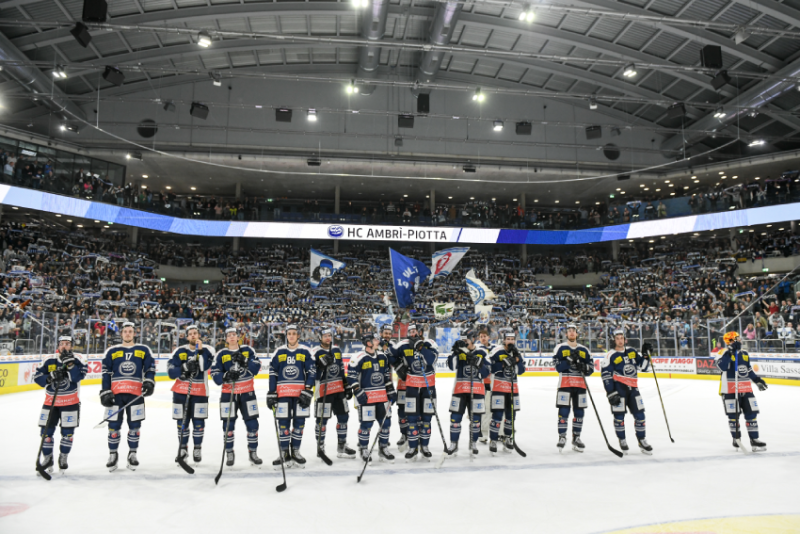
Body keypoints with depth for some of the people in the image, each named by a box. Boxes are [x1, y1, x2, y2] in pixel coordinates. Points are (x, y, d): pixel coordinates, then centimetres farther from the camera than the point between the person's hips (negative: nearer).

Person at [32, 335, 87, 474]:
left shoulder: (76, 359, -5)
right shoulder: (49, 361, 1)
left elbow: (79, 376, -19)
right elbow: (37, 376, -1)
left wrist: (69, 363, -28)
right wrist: (51, 377, -18)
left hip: (70, 402, -2)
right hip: (51, 402, 2)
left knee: (68, 432, 4)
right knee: (46, 431, 3)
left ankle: (63, 458, 23)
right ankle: (48, 458, 22)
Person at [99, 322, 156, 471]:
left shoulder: (144, 350, 8)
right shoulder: (112, 351, 8)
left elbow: (150, 367, 7)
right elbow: (106, 373, 7)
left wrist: (149, 382, -9)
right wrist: (105, 392, 0)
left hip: (135, 394, 0)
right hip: (116, 393, 0)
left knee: (134, 425, 5)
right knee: (113, 425, 2)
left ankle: (132, 454, 20)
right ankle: (113, 455, 18)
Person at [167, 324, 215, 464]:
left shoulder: (206, 350, 0)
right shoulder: (180, 351, 2)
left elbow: (206, 366, -18)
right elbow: (171, 371, -6)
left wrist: (200, 350, -22)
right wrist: (185, 368, -21)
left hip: (199, 391, -1)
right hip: (181, 391, 1)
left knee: (198, 421, 1)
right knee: (182, 421, 8)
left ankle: (197, 449, 16)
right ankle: (183, 448, 23)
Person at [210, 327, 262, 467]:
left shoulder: (248, 350, 2)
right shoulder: (221, 354, 1)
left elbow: (257, 367, -6)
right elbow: (214, 373, -3)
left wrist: (245, 361, -21)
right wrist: (226, 376, -21)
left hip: (247, 392, 0)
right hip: (228, 393, 0)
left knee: (252, 423, 2)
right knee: (228, 424, 3)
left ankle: (253, 452, 17)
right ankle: (229, 454, 19)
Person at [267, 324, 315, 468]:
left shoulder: (305, 352, 2)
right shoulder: (279, 352, 6)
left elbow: (311, 372, 0)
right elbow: (273, 373, 7)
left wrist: (307, 391, -9)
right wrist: (271, 393, 2)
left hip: (300, 392, 0)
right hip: (282, 392, 0)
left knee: (299, 422, 4)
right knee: (283, 422, 0)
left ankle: (295, 451, 17)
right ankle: (284, 453, 11)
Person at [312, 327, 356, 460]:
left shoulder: (337, 350, 10)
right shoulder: (316, 353, -9)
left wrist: (347, 386, 15)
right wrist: (322, 365, -31)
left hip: (339, 389, 6)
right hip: (324, 390, -6)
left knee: (343, 417, 10)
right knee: (322, 419, 0)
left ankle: (342, 446, 23)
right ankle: (320, 447, 16)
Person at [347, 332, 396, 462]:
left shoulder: (382, 356, 10)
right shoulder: (359, 358, -11)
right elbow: (351, 377, -9)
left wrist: (391, 391, 14)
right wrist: (358, 392, -14)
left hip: (382, 396, 6)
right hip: (367, 397, -6)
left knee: (386, 422, 8)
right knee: (366, 424, -1)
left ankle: (383, 449, 23)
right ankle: (363, 450, 17)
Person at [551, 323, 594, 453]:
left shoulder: (584, 350, 12)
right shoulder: (560, 348, 2)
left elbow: (591, 368, 10)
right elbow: (557, 366, -9)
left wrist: (584, 367, -11)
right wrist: (569, 359, -21)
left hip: (580, 384, 4)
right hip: (565, 383, -4)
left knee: (579, 412, 7)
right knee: (564, 411, -7)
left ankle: (576, 438, 18)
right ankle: (562, 437, 1)